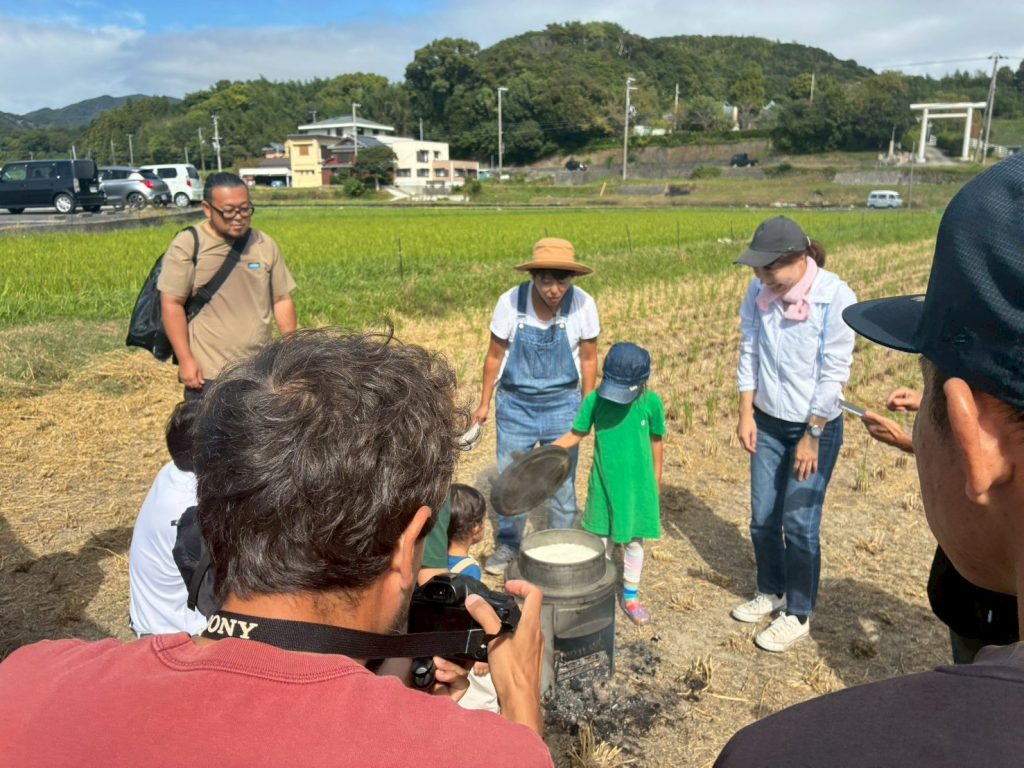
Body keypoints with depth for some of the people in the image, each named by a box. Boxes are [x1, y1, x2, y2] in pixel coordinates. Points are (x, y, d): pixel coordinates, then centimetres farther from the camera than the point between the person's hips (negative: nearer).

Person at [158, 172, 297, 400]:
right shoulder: (187, 245, -9)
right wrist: (185, 360, -12)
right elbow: (171, 304, -9)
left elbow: (282, 300, 8)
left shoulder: (265, 245, 3)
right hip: (208, 373, -4)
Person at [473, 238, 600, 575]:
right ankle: (507, 544, 33)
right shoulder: (510, 303, -17)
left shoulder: (583, 305, -16)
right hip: (515, 405, 0)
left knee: (562, 483, 10)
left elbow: (588, 359, -2)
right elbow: (495, 355, -3)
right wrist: (485, 403, 4)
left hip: (562, 406, 0)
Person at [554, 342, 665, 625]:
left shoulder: (651, 403, -12)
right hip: (604, 482, 0)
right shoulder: (595, 400, -12)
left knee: (634, 540, 11)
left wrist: (656, 479, 9)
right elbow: (575, 434, -5)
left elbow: (656, 441, 1)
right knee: (602, 539, 13)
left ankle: (631, 596, 29)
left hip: (637, 484, 0)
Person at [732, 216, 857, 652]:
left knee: (799, 523, 0)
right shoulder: (759, 291, -6)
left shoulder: (835, 297, -19)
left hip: (816, 426, -4)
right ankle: (770, 593, 34)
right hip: (768, 422, 5)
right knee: (762, 518, 11)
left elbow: (835, 372, -17)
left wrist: (812, 437, -16)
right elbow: (749, 352, 2)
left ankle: (798, 615, 19)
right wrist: (746, 414, -2)